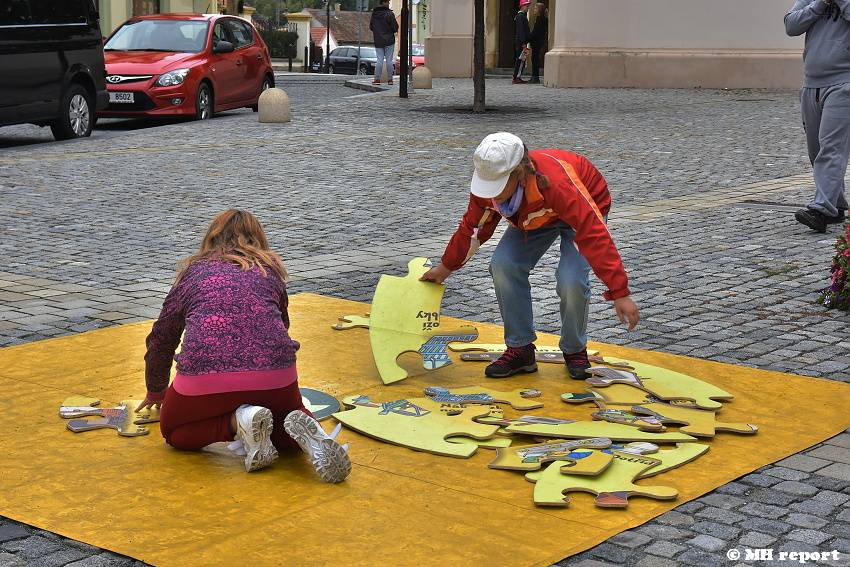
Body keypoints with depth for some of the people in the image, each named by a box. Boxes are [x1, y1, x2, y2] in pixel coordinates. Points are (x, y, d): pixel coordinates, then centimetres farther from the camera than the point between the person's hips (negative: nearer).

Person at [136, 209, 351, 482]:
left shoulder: (193, 272, 22)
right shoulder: (271, 270, 23)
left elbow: (161, 338, 31)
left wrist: (156, 391, 48)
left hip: (205, 375, -1)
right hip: (275, 374, 1)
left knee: (172, 431, 25)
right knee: (287, 411, 31)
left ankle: (239, 421, -4)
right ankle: (302, 428, -6)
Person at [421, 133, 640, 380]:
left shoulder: (555, 182, -46)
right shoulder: (487, 182, -27)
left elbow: (595, 236, -45)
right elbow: (473, 227, -5)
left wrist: (620, 293, -47)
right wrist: (445, 267, 7)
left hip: (585, 209, -5)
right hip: (533, 216, 5)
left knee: (571, 280, -26)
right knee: (503, 265, -18)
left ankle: (575, 351, 2)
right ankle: (520, 349, -3)